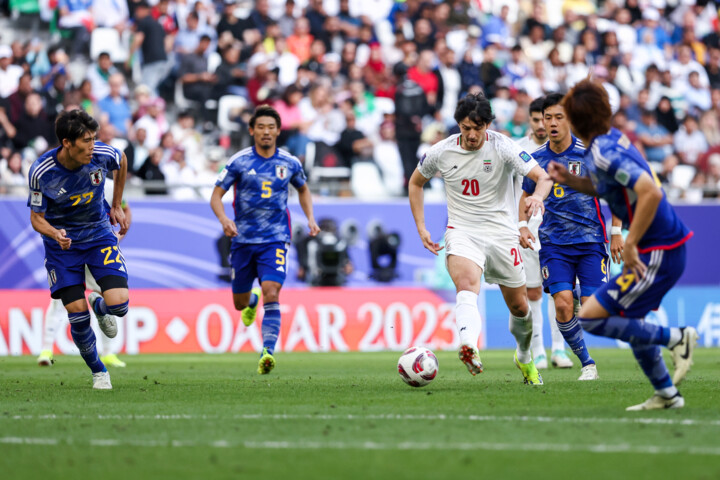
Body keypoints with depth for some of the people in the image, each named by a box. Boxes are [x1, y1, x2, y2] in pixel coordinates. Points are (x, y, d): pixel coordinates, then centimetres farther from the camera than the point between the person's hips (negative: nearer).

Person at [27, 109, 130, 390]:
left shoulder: (102, 155, -19)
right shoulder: (41, 172, -24)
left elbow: (121, 161, 7)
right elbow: (36, 218, -12)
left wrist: (117, 206, 13)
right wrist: (55, 234, -34)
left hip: (99, 233, 1)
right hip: (63, 243, -1)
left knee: (118, 303, -16)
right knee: (77, 314, -8)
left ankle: (99, 306, 23)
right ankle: (98, 372, 17)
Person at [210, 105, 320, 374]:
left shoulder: (289, 164, 2)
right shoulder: (239, 162, -4)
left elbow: (303, 189, 22)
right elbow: (216, 195, -3)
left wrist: (310, 218, 7)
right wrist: (224, 220, -22)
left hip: (275, 240, -1)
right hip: (243, 239, 1)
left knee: (271, 293, -22)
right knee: (240, 304, 12)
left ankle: (267, 352, -25)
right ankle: (252, 299, 50)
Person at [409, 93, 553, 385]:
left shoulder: (502, 147, -10)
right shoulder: (441, 153, -3)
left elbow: (543, 176, -18)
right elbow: (415, 183, 16)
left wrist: (538, 195, -42)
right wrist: (421, 228, 7)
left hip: (502, 233, 1)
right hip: (462, 232, -1)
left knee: (519, 306, 10)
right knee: (466, 286, -32)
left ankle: (524, 358, 41)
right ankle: (468, 349, -58)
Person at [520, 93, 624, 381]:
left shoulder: (589, 154, -4)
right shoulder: (536, 159, 5)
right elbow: (526, 195, 21)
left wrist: (616, 233, 1)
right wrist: (523, 226, 5)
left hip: (590, 240, -2)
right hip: (553, 243, 2)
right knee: (562, 305, -13)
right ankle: (587, 363, 5)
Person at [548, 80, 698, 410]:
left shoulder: (604, 154, -20)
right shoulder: (612, 138, 9)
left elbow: (650, 193, -30)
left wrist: (630, 245, -24)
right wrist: (570, 180, 11)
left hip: (658, 255, -10)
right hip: (662, 249, 10)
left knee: (589, 318, -8)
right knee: (629, 320, 24)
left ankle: (676, 338, -4)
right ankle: (667, 394, 30)